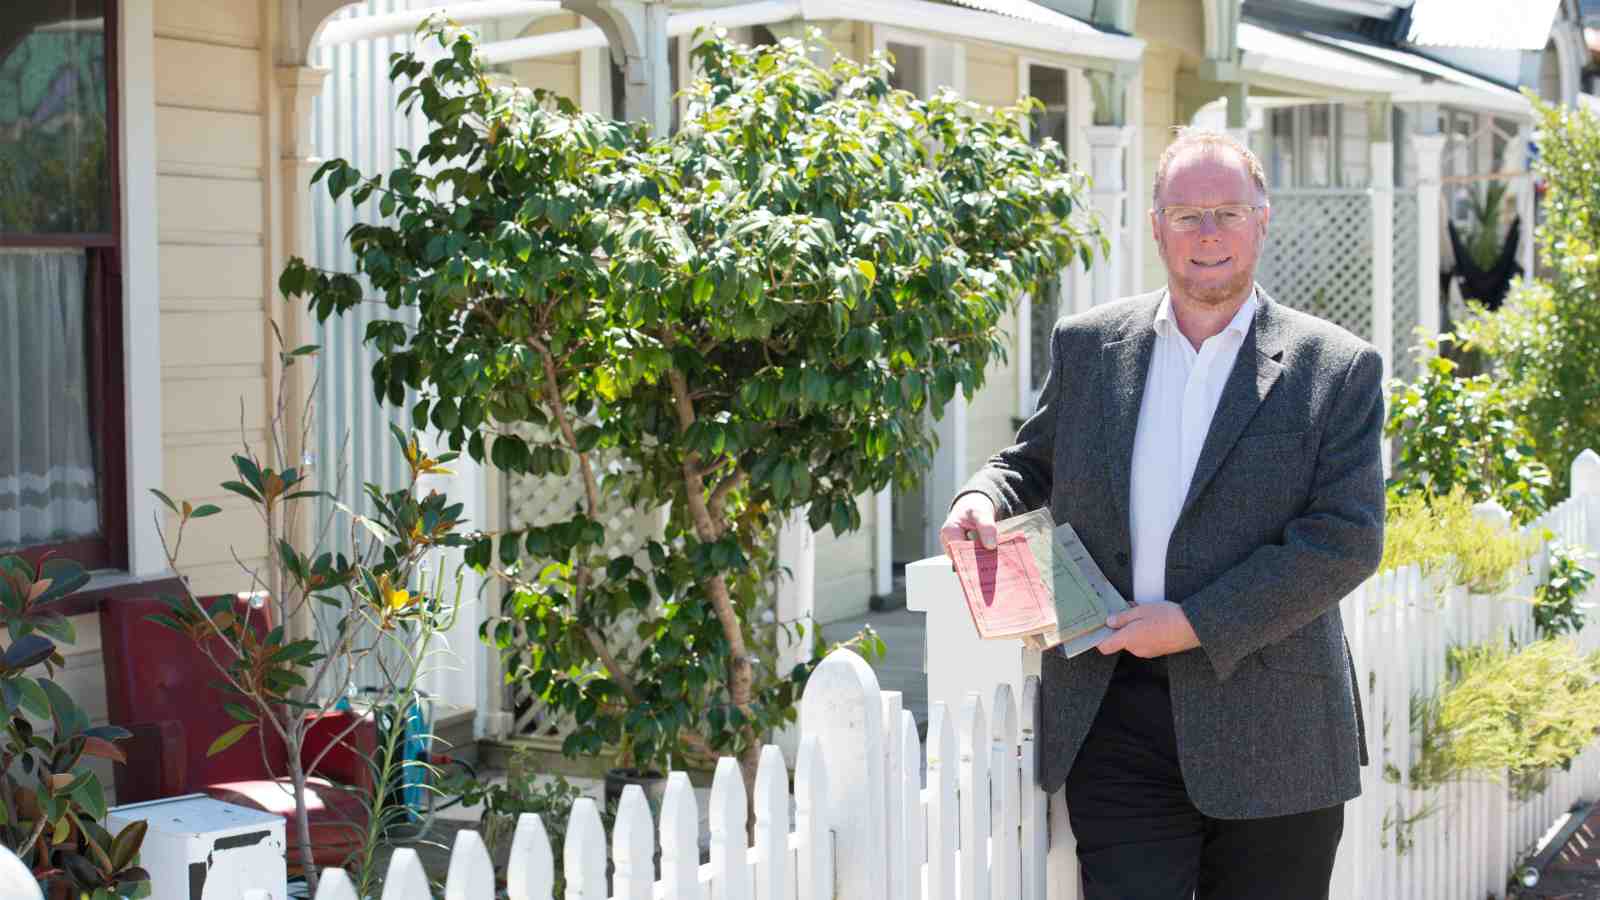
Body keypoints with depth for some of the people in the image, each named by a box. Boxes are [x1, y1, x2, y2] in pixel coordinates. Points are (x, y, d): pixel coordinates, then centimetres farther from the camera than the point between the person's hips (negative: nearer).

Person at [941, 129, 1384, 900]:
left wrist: (1198, 623, -15)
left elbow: (1347, 538, -8)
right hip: (1117, 719, 1)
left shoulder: (1337, 368, -1)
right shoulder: (1087, 346, 8)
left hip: (1271, 731, -1)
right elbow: (1035, 461, 21)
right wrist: (982, 499, -3)